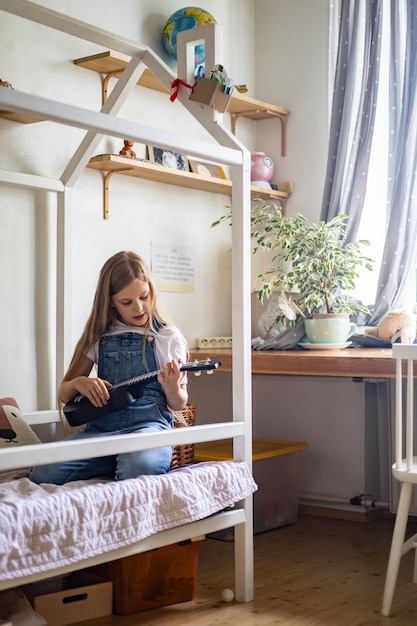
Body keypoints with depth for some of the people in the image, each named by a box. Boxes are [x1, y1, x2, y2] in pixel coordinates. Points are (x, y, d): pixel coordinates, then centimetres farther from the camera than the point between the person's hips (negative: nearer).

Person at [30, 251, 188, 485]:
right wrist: (78, 383, -6)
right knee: (43, 473, -22)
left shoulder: (169, 337, 6)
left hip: (149, 423, -4)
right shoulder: (99, 336, 14)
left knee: (139, 465, -40)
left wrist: (172, 388, -14)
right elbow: (64, 394, 18)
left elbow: (179, 404, 10)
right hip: (102, 425, 4)